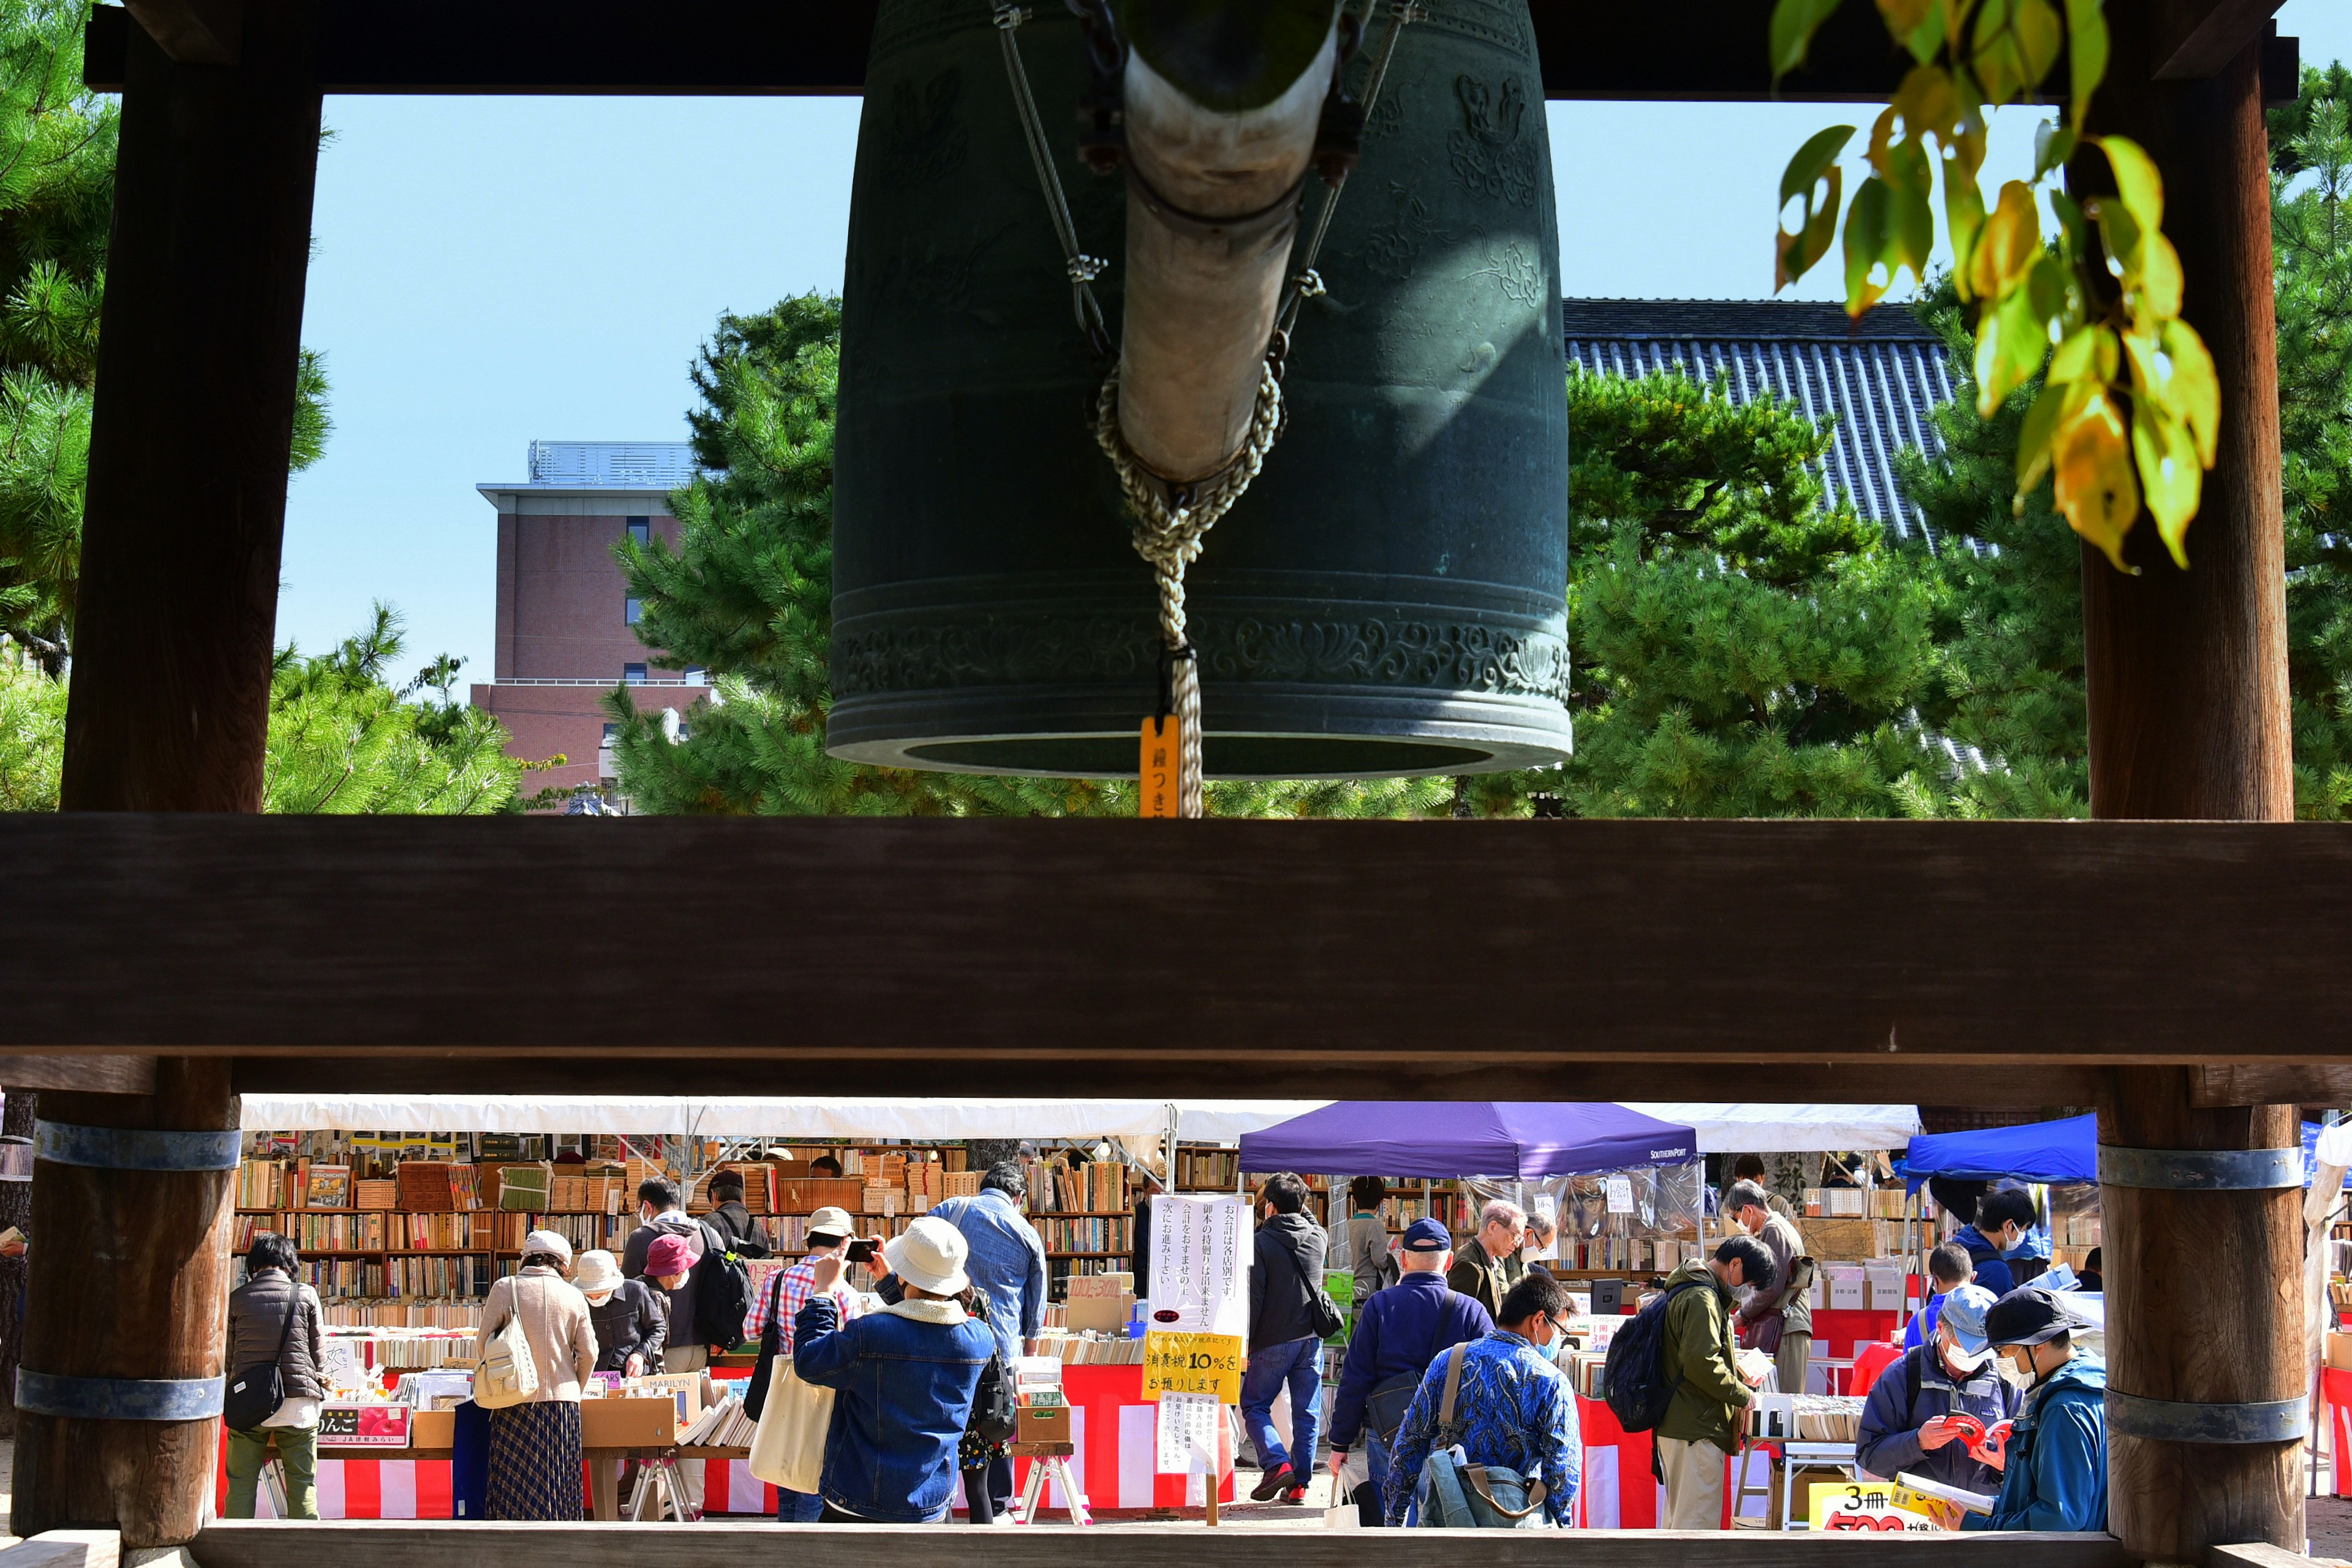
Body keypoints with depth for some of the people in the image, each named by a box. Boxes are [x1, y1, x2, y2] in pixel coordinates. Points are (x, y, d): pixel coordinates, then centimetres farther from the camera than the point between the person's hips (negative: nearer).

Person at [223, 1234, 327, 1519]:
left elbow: (228, 1355, 9)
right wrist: (320, 1380, 25)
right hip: (298, 1400, -1)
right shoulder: (306, 1296, 1)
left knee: (241, 1482, 7)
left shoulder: (236, 1298, 3)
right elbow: (318, 1349, 7)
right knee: (303, 1484, 4)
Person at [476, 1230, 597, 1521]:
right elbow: (588, 1353, 4)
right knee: (557, 1487, 7)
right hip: (562, 1399, 1)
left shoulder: (505, 1289, -1)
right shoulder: (574, 1297, 3)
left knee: (514, 1486, 2)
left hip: (515, 1399, -1)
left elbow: (483, 1342, 1)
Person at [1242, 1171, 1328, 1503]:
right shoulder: (1317, 1237, 3)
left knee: (1254, 1405, 9)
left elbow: (1252, 1299, -13)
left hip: (1272, 1342, -4)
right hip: (1311, 1339, 4)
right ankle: (1300, 1482, 8)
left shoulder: (1262, 1243, -10)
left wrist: (1243, 1346, -9)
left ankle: (1277, 1464, -10)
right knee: (1307, 1413, 8)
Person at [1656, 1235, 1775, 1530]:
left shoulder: (1687, 1290, 18)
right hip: (1697, 1431, -11)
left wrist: (1739, 1376, 15)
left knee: (1678, 1518, 17)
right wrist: (1742, 1395, -13)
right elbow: (1701, 1363, -24)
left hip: (1677, 1427, 11)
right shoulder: (1701, 1298, -16)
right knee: (1698, 1522, -11)